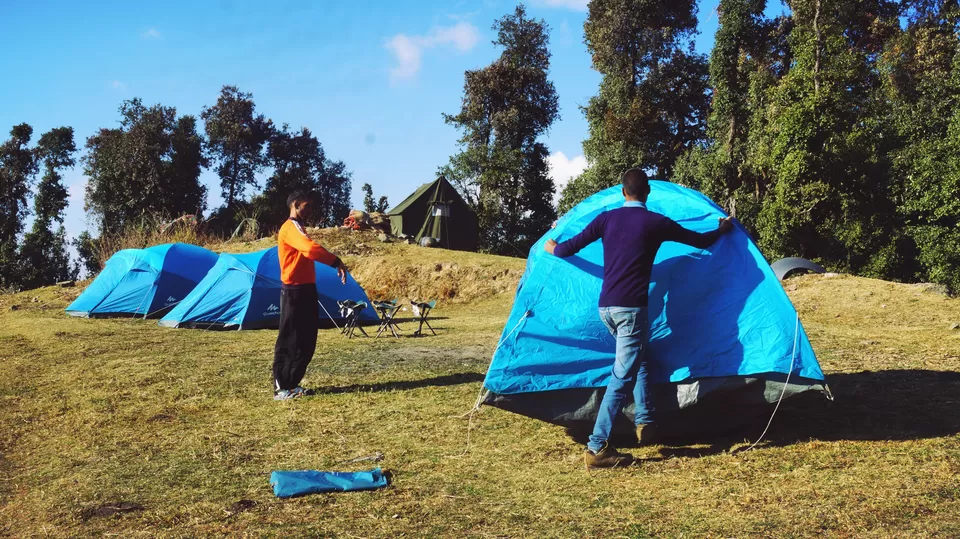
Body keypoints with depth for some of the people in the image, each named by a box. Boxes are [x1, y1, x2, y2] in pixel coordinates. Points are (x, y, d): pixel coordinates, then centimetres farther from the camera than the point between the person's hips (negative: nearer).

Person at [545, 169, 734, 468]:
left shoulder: (607, 218, 7)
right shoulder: (656, 223, -3)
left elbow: (570, 248, 9)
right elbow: (701, 241, 9)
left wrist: (552, 249, 32)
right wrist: (722, 230, 30)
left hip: (605, 307, 6)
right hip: (631, 307, -6)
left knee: (638, 359, 27)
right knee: (623, 376, -5)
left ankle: (644, 424, 25)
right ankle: (596, 449, -10)